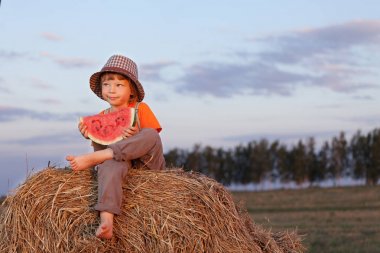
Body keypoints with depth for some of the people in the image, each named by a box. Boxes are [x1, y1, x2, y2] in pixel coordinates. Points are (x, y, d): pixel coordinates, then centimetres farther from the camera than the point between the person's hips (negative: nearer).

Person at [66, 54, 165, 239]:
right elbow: (102, 147, 14)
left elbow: (152, 138, -1)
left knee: (150, 135, -33)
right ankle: (106, 221, -58)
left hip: (146, 162, -1)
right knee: (111, 163, -38)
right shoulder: (102, 117, 14)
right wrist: (90, 136, -6)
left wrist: (137, 138, -22)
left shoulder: (141, 109, 6)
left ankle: (91, 158, -32)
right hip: (118, 159, 1)